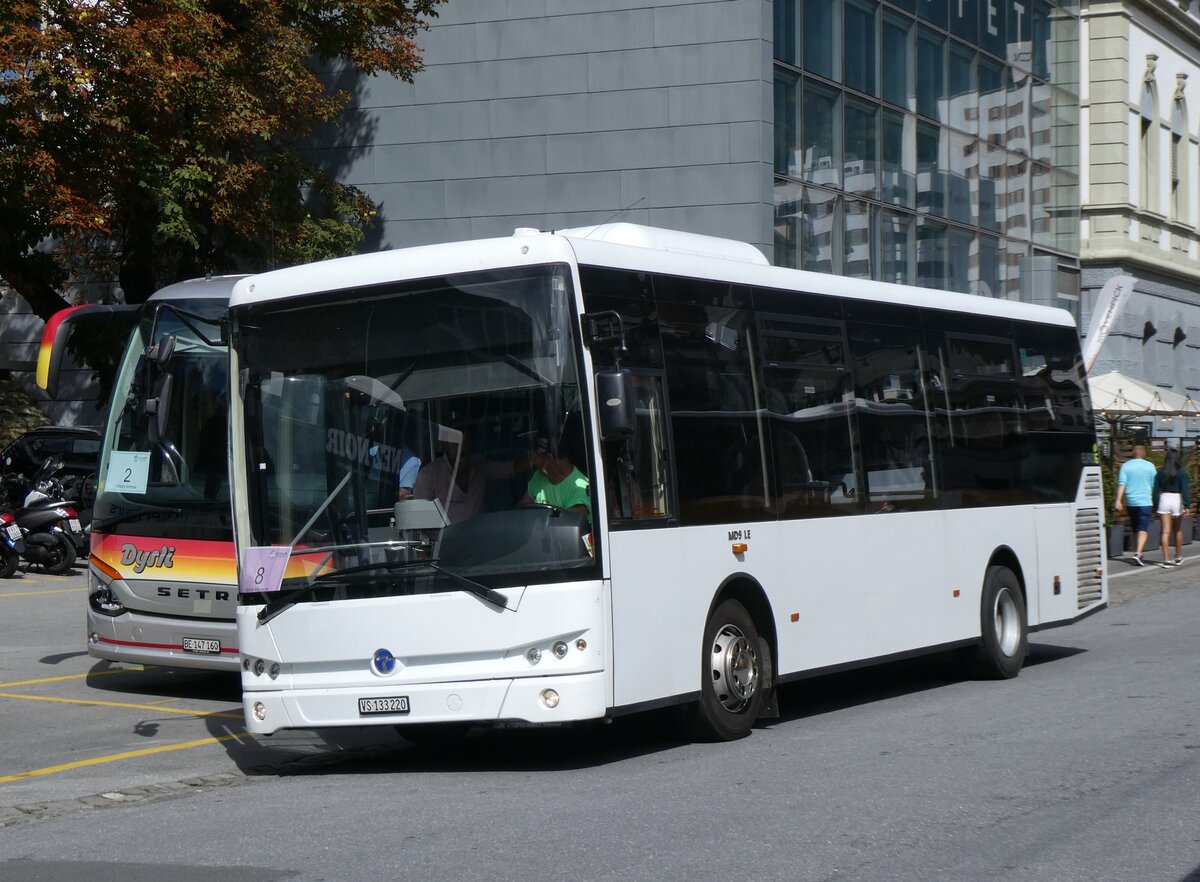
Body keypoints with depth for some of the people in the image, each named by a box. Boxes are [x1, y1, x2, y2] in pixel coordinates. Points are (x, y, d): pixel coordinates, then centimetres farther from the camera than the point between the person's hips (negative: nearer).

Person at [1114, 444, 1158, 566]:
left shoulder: (1126, 465, 2)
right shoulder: (1149, 466, -1)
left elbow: (1122, 483, -6)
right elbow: (1154, 485, 3)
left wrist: (1118, 500, -9)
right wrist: (1155, 499, 17)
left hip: (1131, 501, 3)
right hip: (1145, 501, -3)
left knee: (1135, 529, 15)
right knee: (1143, 529, -7)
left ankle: (1138, 553, 25)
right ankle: (1138, 553, -24)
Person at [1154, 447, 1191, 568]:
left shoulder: (1160, 473, 2)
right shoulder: (1181, 473, -7)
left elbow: (1156, 490, 5)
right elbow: (1185, 490, -13)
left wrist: (1155, 507, 10)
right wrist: (1187, 505, -13)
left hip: (1164, 499, 2)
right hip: (1177, 500, -2)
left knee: (1166, 532, 0)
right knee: (1178, 530, 16)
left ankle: (1166, 559, -6)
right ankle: (1178, 557, 27)